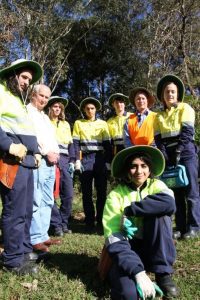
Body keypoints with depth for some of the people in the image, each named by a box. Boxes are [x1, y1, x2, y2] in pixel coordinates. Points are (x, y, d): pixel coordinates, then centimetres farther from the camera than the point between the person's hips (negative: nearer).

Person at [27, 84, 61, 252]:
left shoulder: (45, 117, 26)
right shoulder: (26, 111, 0)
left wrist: (55, 153, 5)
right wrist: (47, 153, -13)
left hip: (51, 162, 9)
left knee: (47, 201, 9)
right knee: (35, 201, -10)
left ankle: (43, 235, 16)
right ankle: (35, 239, -4)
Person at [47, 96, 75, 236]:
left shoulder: (66, 124, 21)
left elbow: (70, 144, 18)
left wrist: (72, 161, 7)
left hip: (64, 160, 4)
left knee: (68, 194, 0)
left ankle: (64, 223, 13)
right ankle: (56, 224, 5)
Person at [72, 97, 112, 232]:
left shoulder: (103, 123, 11)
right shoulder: (78, 123, 10)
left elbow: (107, 144, 8)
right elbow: (76, 143, 3)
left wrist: (108, 161, 0)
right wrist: (77, 160, -8)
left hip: (100, 158, 1)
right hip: (85, 159, 0)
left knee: (102, 191, 2)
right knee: (87, 192, 3)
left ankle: (101, 220, 12)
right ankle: (90, 222, 11)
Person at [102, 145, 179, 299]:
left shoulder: (156, 185, -5)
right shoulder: (115, 195, -12)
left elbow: (169, 203, -31)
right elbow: (114, 239, -20)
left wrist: (129, 211, -28)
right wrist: (139, 272, -33)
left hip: (154, 248, 3)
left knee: (159, 214, -25)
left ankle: (163, 274, -13)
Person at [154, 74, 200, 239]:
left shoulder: (185, 108, 5)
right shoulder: (159, 116, 17)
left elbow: (187, 132, -7)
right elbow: (159, 139, 8)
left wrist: (178, 152, -16)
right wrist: (164, 156, -7)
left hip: (186, 153, -4)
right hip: (168, 156, 4)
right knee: (176, 191, 6)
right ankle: (180, 227, 12)